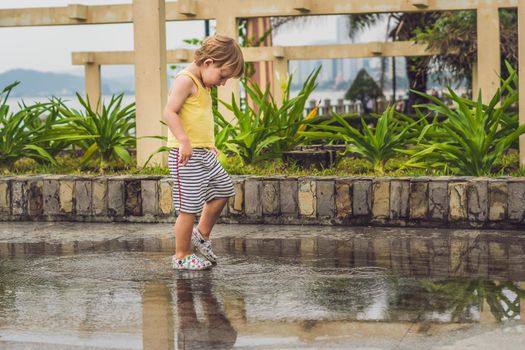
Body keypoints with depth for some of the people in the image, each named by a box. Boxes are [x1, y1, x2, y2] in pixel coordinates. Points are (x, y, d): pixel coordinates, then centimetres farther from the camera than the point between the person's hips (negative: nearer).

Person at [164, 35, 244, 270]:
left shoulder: (202, 85, 16)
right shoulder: (185, 80, -14)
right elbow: (170, 112, -23)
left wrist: (208, 143, 25)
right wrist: (184, 141, -30)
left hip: (203, 153, 10)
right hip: (186, 155, -10)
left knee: (223, 191, 18)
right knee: (190, 207, -5)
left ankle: (201, 235, 33)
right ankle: (182, 257, 7)